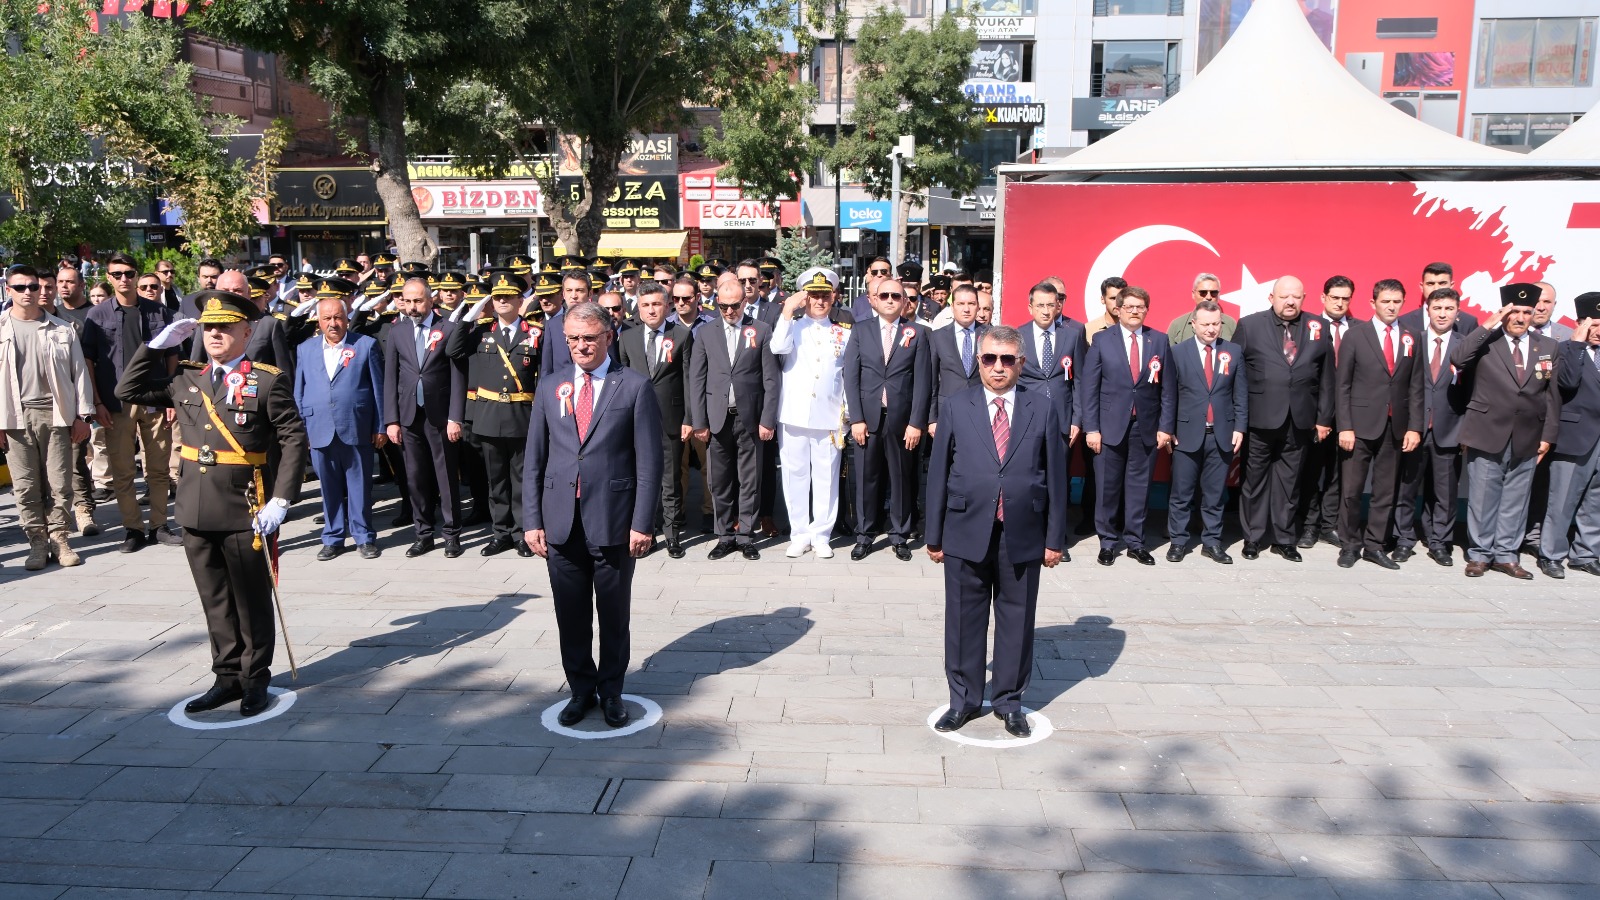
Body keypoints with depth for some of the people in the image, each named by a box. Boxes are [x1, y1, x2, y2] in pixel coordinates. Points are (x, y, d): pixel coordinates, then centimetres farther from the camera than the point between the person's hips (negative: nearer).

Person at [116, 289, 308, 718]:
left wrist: (281, 501, -17)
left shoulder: (269, 381, -6)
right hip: (197, 511, 5)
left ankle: (255, 680, 21)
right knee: (215, 601, 14)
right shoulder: (186, 378, 10)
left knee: (251, 601, 8)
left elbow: (294, 441, -10)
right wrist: (157, 344, 5)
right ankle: (227, 677, 26)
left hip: (246, 513, -5)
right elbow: (128, 391, 14)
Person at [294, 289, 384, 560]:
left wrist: (380, 427, -1)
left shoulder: (367, 345, 3)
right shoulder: (306, 349, 12)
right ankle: (333, 538, 19)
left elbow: (378, 389, 2)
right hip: (320, 431, 3)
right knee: (329, 487, 8)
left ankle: (364, 537, 14)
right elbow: (299, 392, 13)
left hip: (357, 430, -2)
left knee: (359, 485, 4)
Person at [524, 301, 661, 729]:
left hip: (612, 520, -3)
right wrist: (532, 520, 3)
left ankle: (611, 690, 28)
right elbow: (534, 461, 9)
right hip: (561, 522, 3)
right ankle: (581, 689, 28)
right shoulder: (551, 389, 8)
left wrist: (642, 523, -10)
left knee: (614, 613, 10)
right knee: (571, 614, 11)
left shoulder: (634, 386, -3)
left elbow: (649, 462, -5)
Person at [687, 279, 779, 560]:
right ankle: (725, 536, 17)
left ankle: (745, 535, 14)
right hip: (717, 418, 2)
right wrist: (698, 422, 0)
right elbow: (696, 380, 6)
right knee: (719, 481, 6)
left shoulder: (761, 332, 3)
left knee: (749, 481, 4)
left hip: (750, 418, -1)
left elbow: (770, 379, 1)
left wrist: (768, 420, -5)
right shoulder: (705, 333, 8)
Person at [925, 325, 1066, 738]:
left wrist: (1055, 538, 1)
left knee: (1017, 620, 10)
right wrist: (934, 534, 1)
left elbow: (1055, 475, 4)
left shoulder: (1042, 409, 4)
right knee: (964, 619, 9)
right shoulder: (956, 406, 3)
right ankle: (964, 699, 25)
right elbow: (938, 472, 3)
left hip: (1023, 538, 0)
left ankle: (1010, 701, 26)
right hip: (966, 534, 0)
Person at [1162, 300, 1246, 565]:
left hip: (1222, 435, 2)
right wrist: (1167, 429, -2)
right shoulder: (1178, 352, 0)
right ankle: (1179, 541, 15)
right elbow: (1169, 395, 1)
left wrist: (1239, 427, 0)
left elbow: (1241, 394, 6)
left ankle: (1212, 542, 17)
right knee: (1181, 493, 4)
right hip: (1188, 434, -1)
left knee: (1215, 493, 8)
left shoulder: (1234, 352, 5)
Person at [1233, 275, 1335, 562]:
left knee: (1289, 480, 9)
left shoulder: (1318, 327, 6)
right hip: (1260, 418, -2)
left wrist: (1324, 417, 4)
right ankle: (1253, 537, 19)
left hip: (1300, 420, 2)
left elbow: (1326, 376, 8)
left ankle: (1283, 538, 19)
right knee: (1255, 479, 7)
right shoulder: (1249, 325, -1)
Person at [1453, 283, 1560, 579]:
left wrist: (1548, 435, 4)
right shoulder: (1485, 342, 0)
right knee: (1482, 498, 3)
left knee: (1515, 500, 8)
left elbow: (1553, 396, 10)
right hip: (1488, 435, -3)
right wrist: (1488, 325, -19)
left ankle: (1506, 554, 18)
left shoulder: (1547, 347, 10)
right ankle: (1479, 554, 13)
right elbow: (1457, 359, -21)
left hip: (1527, 440, 3)